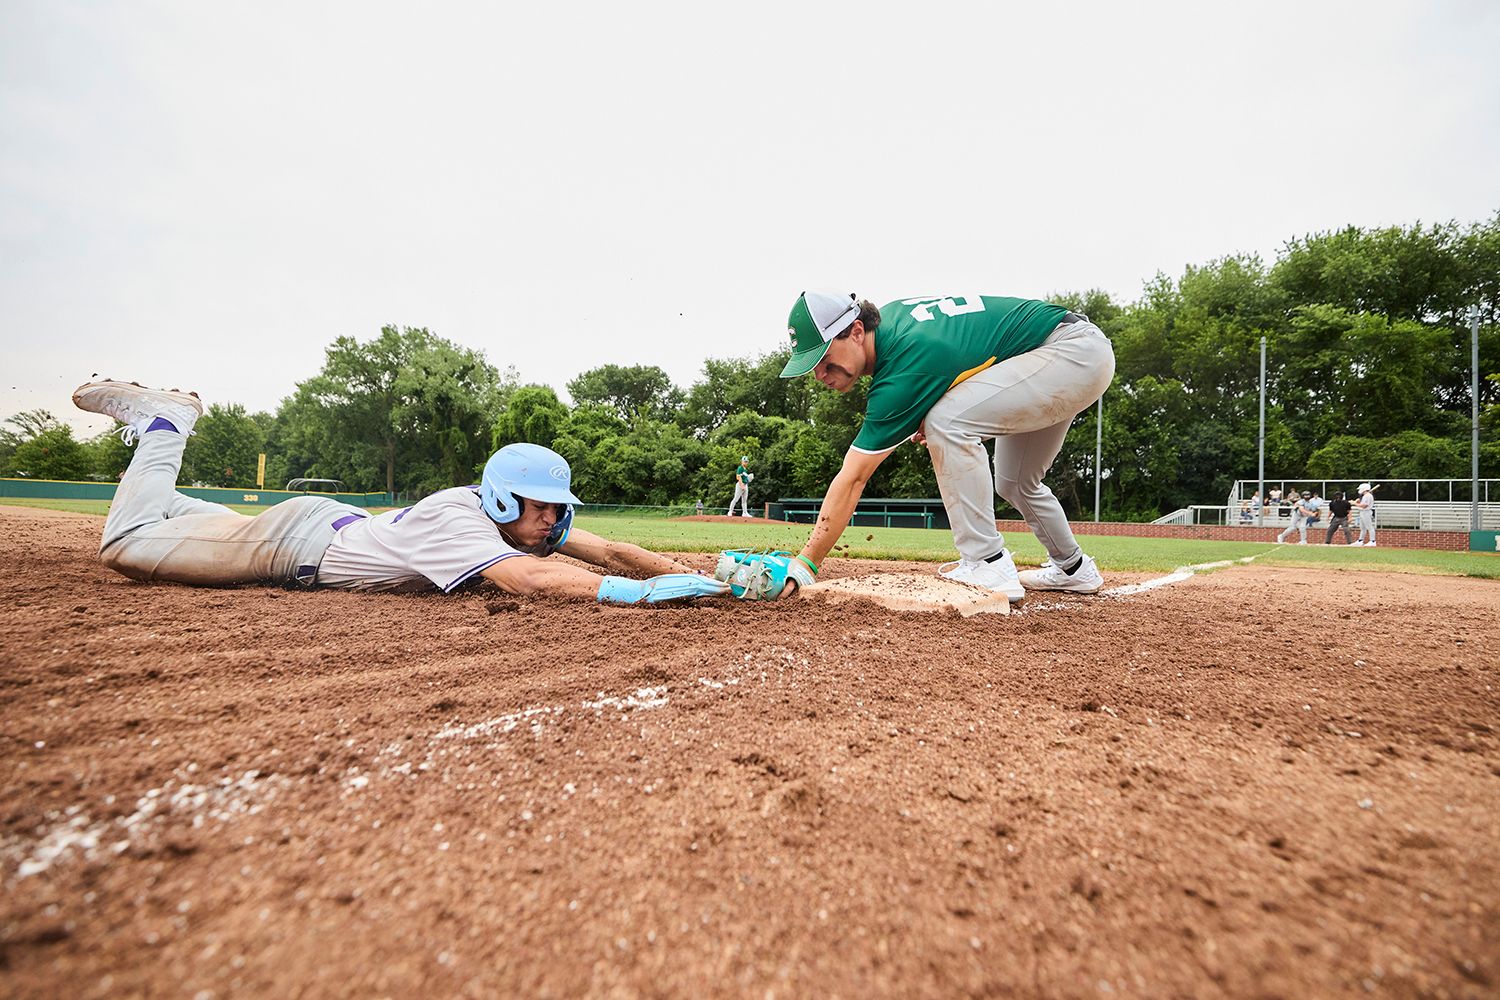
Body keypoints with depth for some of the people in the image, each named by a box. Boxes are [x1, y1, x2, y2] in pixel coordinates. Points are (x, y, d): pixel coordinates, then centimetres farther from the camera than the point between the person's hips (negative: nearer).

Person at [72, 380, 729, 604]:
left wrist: (688, 574, -35)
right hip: (301, 536, -7)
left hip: (342, 527, 7)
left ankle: (167, 448, 46)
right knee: (125, 545, 8)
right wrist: (636, 591, -61)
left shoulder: (533, 519, -18)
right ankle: (162, 426, 22)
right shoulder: (459, 519, -39)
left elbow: (609, 551, -22)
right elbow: (528, 580, -55)